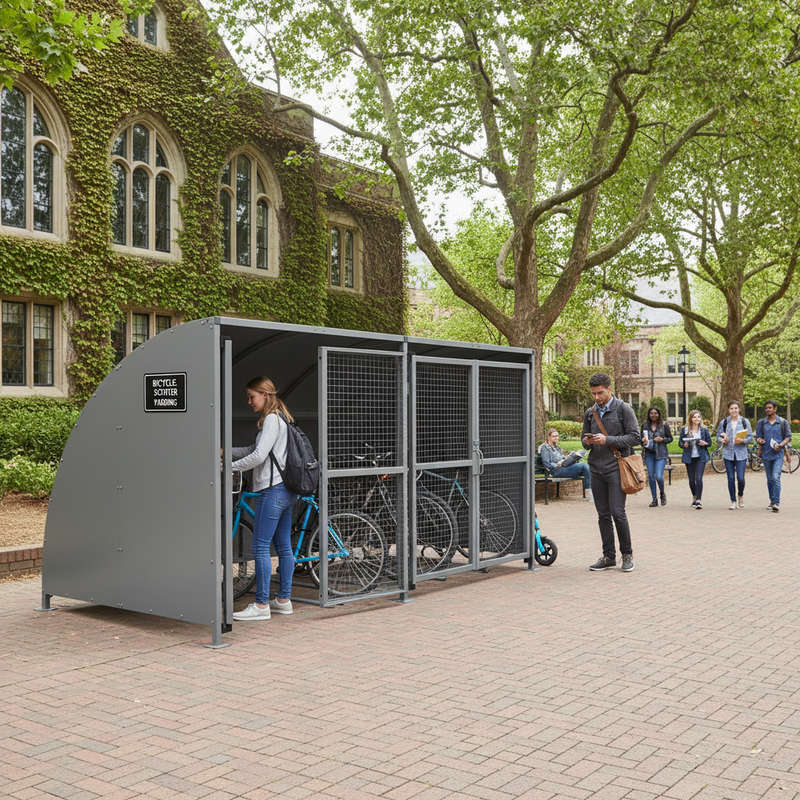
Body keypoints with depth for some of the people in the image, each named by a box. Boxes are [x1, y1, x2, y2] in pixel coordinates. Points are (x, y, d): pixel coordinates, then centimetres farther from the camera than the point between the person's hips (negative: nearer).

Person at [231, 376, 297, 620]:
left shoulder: (272, 419, -12)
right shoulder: (280, 418, 19)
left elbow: (258, 456, -20)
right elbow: (254, 450, 20)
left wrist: (230, 466, -9)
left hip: (273, 490, -10)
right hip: (285, 490, 10)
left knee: (260, 547, -7)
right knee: (284, 546, 12)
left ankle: (261, 605, -5)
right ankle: (284, 600, 18)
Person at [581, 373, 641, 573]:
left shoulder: (623, 409, -3)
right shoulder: (590, 412, 12)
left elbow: (634, 437, -7)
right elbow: (584, 435, 22)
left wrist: (607, 440, -17)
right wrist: (587, 441, -3)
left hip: (616, 468, -5)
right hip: (596, 468, 5)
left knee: (618, 513, -8)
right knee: (603, 515, 7)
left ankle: (627, 554, 8)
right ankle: (608, 556, 15)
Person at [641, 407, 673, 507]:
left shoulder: (664, 425, 1)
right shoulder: (645, 425, 7)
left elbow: (670, 438, 6)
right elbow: (642, 438, 16)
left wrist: (662, 439, -13)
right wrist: (643, 441, -7)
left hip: (661, 453, -3)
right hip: (649, 453, 3)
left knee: (659, 476, -13)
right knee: (651, 476, 2)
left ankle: (662, 493, 16)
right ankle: (654, 499, 14)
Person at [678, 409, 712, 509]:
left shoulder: (704, 430, 5)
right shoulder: (684, 430, 4)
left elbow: (709, 443, 10)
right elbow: (679, 442, 8)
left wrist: (704, 444, -12)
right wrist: (684, 445, -14)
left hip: (701, 457, -1)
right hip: (689, 457, 1)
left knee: (698, 478, -14)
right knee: (691, 479, 7)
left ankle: (699, 500, -13)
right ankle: (694, 497, 30)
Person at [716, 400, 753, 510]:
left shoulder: (745, 421, 3)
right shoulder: (724, 422, 6)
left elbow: (750, 437, 3)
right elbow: (718, 436, 10)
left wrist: (742, 440, -16)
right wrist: (722, 440, -12)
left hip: (741, 453, -1)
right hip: (728, 453, 1)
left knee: (740, 478, -7)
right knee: (731, 479, 2)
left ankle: (741, 496, 21)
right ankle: (733, 501, 14)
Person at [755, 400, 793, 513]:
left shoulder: (783, 422, 4)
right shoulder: (761, 423, 9)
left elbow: (788, 437, 5)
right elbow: (758, 437, 12)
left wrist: (781, 445, -14)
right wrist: (759, 440, -13)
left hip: (778, 454, -3)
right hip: (766, 454, 3)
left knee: (776, 478, -16)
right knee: (770, 479, 9)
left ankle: (776, 503, -18)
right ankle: (772, 501, 21)